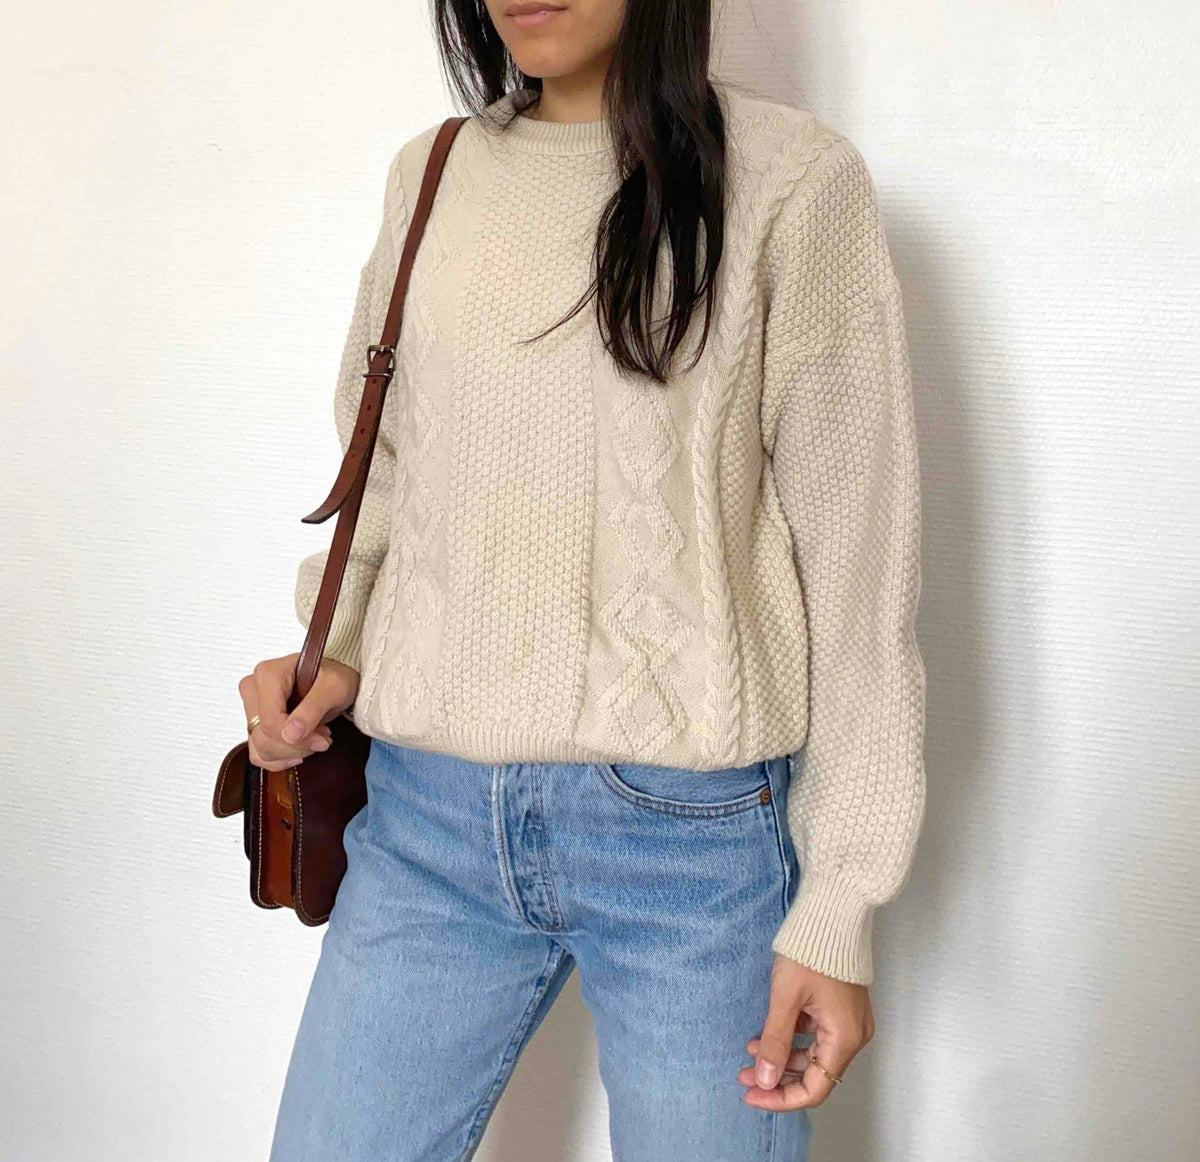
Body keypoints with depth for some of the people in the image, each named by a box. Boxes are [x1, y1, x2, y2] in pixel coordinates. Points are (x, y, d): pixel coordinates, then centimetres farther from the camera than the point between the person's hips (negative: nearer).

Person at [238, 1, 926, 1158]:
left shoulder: (789, 177, -5)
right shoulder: (428, 174, 9)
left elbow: (859, 555, -6)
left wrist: (839, 906, -7)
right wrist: (335, 650, 2)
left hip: (692, 830, -3)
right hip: (425, 814, 4)